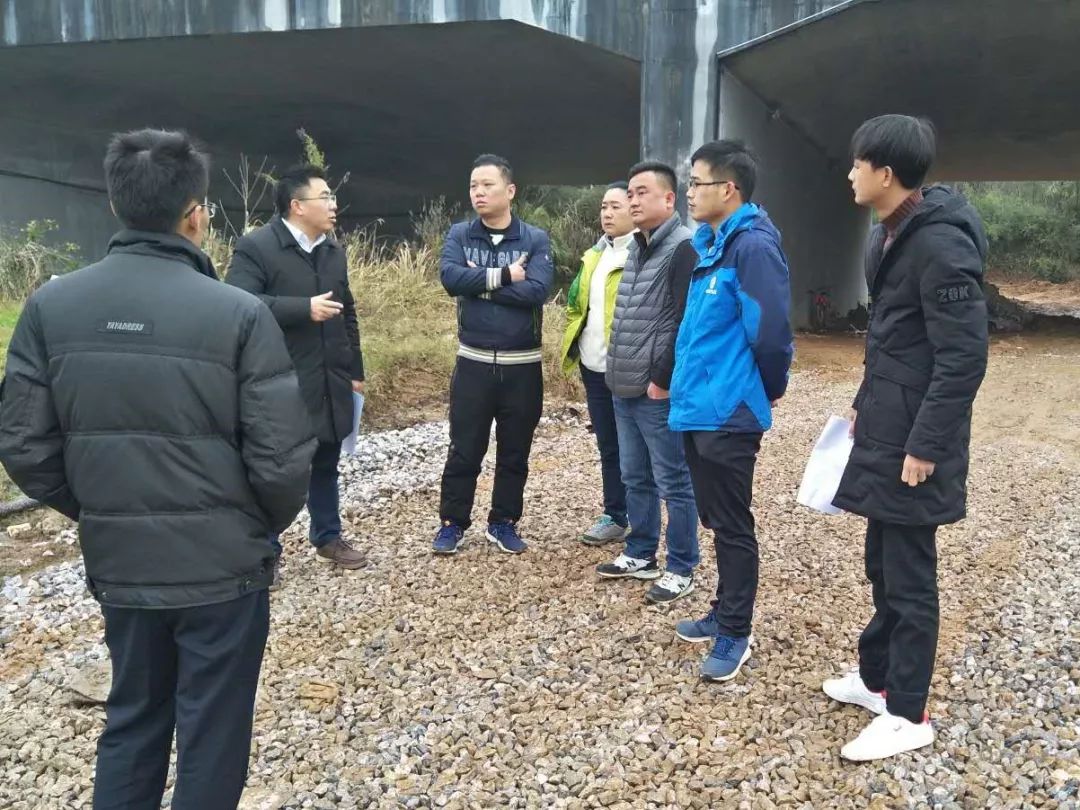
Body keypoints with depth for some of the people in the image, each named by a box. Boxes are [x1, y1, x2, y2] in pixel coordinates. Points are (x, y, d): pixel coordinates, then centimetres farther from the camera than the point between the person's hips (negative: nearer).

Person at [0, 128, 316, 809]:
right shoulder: (240, 313, -17)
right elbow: (282, 456, -16)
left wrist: (97, 513, 14)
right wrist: (268, 523, 4)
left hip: (117, 563, 4)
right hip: (222, 566, -4)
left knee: (131, 719, 25)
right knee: (213, 735, 15)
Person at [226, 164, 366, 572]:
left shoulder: (334, 250, 11)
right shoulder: (255, 247, -12)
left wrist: (355, 370, 15)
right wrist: (304, 308, -26)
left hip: (329, 382, 7)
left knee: (326, 463, 18)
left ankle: (328, 537, 33)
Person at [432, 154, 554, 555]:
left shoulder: (536, 239, -2)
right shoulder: (459, 235, 2)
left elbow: (537, 290, -18)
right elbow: (450, 277, -17)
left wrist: (480, 283, -15)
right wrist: (503, 276, -18)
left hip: (522, 364, 0)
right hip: (474, 362, 0)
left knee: (514, 451, 11)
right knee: (464, 450, 6)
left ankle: (504, 522, 26)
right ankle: (452, 523, 20)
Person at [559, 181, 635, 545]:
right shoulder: (594, 255, 16)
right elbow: (577, 305, 22)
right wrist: (573, 349, 14)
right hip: (595, 367, 8)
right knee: (608, 446, 15)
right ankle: (615, 516, 27)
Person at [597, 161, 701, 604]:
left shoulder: (683, 247, -11)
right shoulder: (636, 247, 16)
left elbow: (686, 321, -18)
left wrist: (662, 378, -18)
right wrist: (618, 372, 15)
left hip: (659, 391, -9)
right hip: (626, 388, 9)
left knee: (673, 483, 2)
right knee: (636, 479, 17)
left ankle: (681, 569, 13)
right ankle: (640, 555, 30)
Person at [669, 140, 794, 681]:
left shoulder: (753, 246, -18)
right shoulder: (710, 244, 13)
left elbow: (771, 329, -21)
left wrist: (769, 389, -6)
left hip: (728, 413, -9)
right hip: (699, 406, 9)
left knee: (732, 527, 3)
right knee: (716, 520, 19)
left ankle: (735, 635, 16)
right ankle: (724, 613, 34)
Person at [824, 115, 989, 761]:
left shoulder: (940, 242, -20)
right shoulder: (893, 234, 11)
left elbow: (964, 356, -22)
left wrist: (927, 445, -21)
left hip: (913, 442, -9)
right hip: (885, 431, 10)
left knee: (909, 576, 2)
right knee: (883, 564, 19)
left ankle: (908, 713, 17)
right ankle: (877, 677, 35)